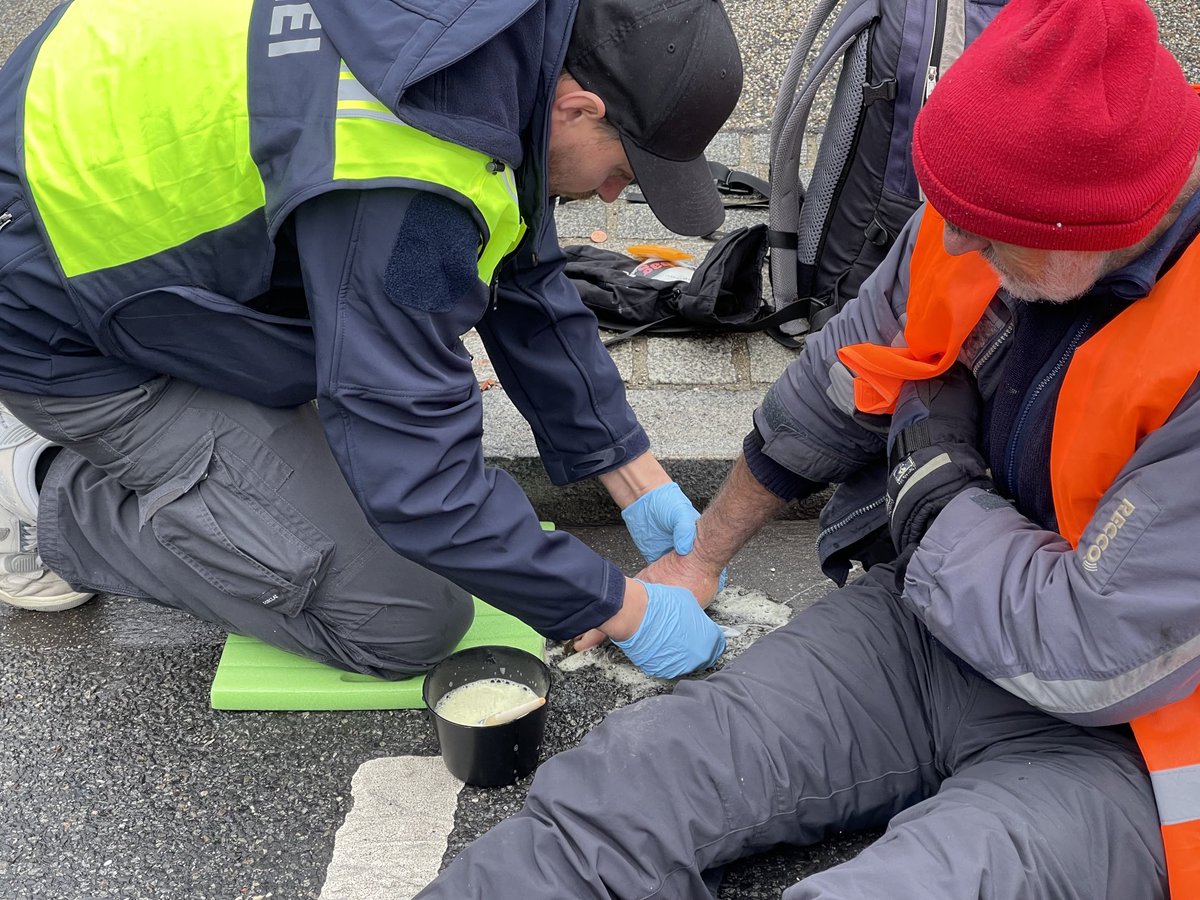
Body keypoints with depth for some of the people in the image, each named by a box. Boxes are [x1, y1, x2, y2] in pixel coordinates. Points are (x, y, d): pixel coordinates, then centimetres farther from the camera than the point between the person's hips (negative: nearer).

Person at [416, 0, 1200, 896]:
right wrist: (701, 559, 22)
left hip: (1122, 732, -5)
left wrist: (932, 473, -11)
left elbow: (1094, 658, -26)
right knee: (625, 785, -14)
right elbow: (831, 394, 9)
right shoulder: (997, 205, -5)